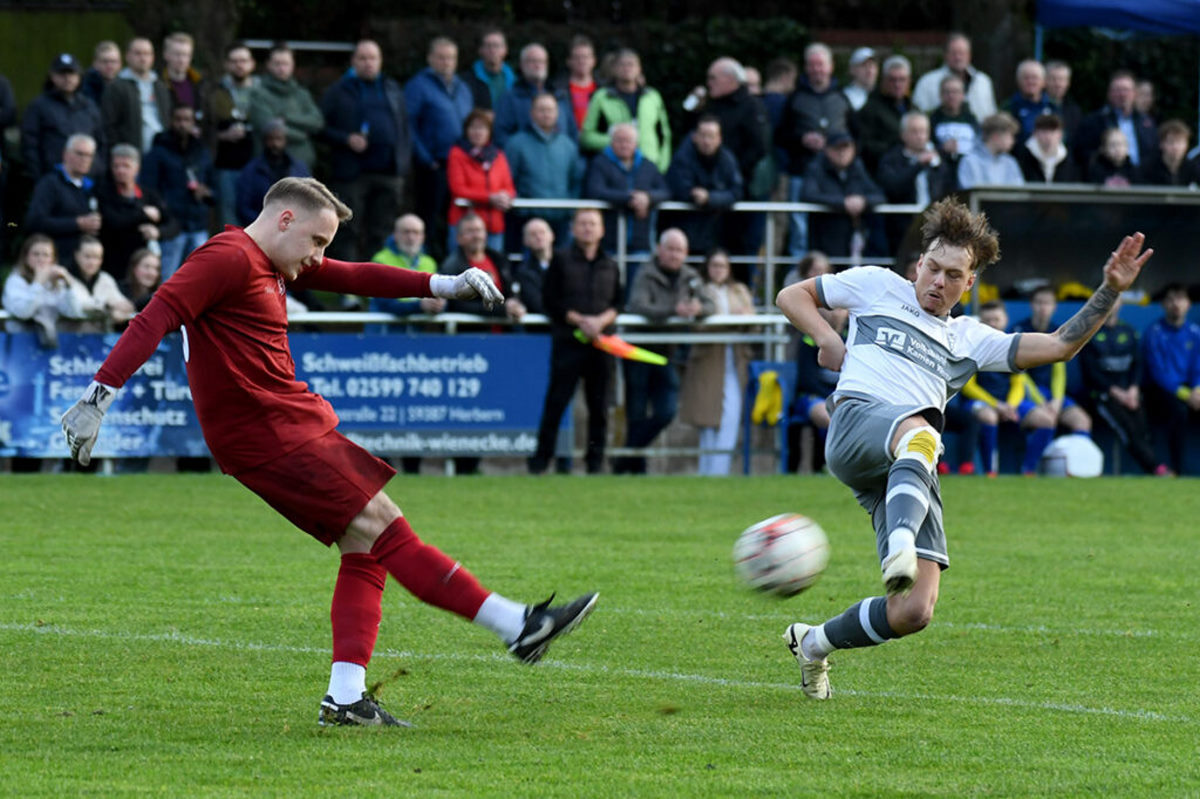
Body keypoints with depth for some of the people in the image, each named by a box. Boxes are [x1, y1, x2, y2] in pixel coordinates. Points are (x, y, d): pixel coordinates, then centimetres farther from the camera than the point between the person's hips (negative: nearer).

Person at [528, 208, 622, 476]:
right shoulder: (561, 260, 4)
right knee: (557, 399, -6)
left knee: (599, 403, 4)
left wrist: (602, 320, -8)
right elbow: (551, 301, 0)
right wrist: (580, 320, -11)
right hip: (567, 340, -3)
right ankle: (542, 457, -1)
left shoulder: (610, 266, 14)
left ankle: (595, 460, 10)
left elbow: (617, 303, 14)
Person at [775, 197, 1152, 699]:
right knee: (917, 432, -43)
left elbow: (1059, 346, 22)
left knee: (913, 613, -11)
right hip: (858, 423, -4)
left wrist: (1110, 291, 13)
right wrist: (828, 340, 12)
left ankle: (815, 643, 15)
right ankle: (900, 545, -68)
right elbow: (792, 296, 30)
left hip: (912, 470, 4)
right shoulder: (876, 287, 24)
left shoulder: (968, 339, 29)